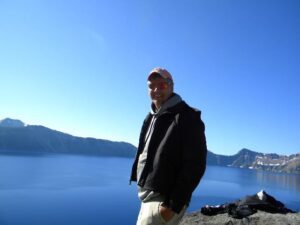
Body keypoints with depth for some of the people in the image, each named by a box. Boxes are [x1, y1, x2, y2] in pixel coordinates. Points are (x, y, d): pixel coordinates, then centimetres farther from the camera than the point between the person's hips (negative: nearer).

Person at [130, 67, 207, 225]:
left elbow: (195, 165, -17)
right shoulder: (151, 118, 14)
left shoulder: (187, 117, -11)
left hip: (165, 201, -8)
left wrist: (173, 204, -19)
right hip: (147, 197, 8)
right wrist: (141, 188, 15)